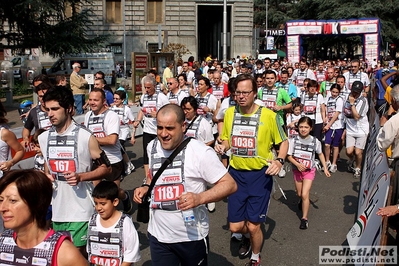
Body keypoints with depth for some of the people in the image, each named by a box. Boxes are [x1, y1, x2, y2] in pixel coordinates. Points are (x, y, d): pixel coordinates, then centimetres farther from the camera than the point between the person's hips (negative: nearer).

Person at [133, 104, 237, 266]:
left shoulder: (200, 152, -18)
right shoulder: (152, 147, 0)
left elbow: (230, 184, -16)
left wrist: (199, 198, -29)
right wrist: (145, 187, 1)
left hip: (192, 237, -4)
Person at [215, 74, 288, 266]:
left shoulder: (269, 115, -12)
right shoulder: (229, 113, -1)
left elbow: (283, 142, 1)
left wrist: (279, 160, -18)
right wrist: (222, 147, -9)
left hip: (260, 175, -3)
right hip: (236, 173, 4)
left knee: (253, 226, 2)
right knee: (235, 226, 8)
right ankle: (247, 235, 47)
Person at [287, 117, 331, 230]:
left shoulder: (315, 141, -12)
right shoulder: (294, 140, -14)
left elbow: (320, 154, 5)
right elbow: (289, 156, -9)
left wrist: (325, 168, 2)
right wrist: (297, 164, -25)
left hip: (309, 171, -2)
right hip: (297, 170, 2)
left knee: (305, 194, -13)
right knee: (299, 194, 19)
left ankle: (304, 218, 1)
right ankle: (302, 200, 56)